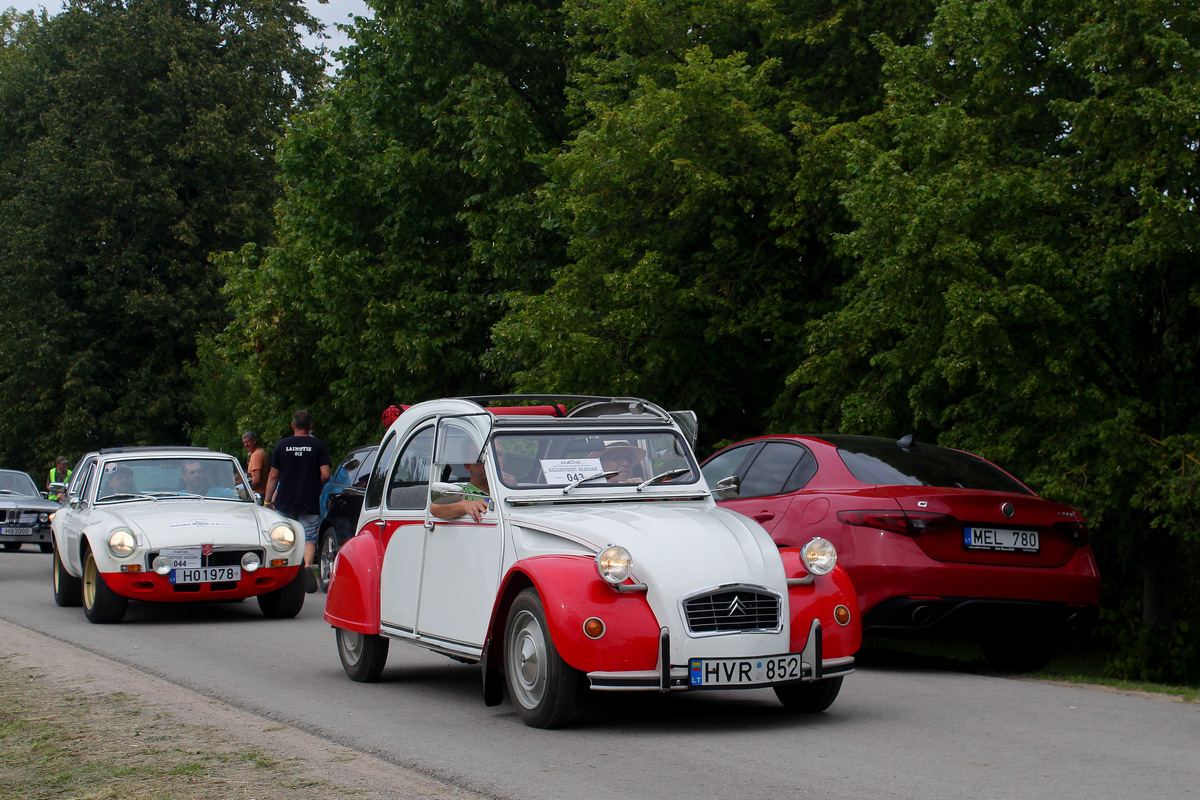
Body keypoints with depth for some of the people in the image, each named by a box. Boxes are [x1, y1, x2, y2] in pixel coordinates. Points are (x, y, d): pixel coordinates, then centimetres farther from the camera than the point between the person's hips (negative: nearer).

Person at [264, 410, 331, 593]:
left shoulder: (282, 445, 3)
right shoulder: (318, 445, -1)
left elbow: (273, 477, 5)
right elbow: (325, 475, -8)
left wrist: (267, 501, 12)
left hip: (285, 503, 1)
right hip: (309, 503, -1)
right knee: (309, 537, 1)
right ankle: (308, 565, -25)